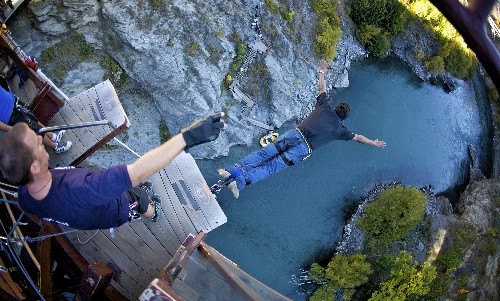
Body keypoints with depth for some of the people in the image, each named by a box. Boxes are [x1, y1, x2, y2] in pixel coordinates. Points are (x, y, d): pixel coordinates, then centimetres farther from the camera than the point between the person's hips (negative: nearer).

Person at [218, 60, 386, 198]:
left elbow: (322, 89, 37)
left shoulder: (324, 108, 23)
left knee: (264, 153, -8)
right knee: (272, 166, -11)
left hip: (295, 134, 3)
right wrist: (374, 143, 49)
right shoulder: (339, 129, 19)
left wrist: (322, 72, 53)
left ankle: (233, 171, -25)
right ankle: (240, 182, -28)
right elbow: (359, 138, 32)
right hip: (304, 149, -3)